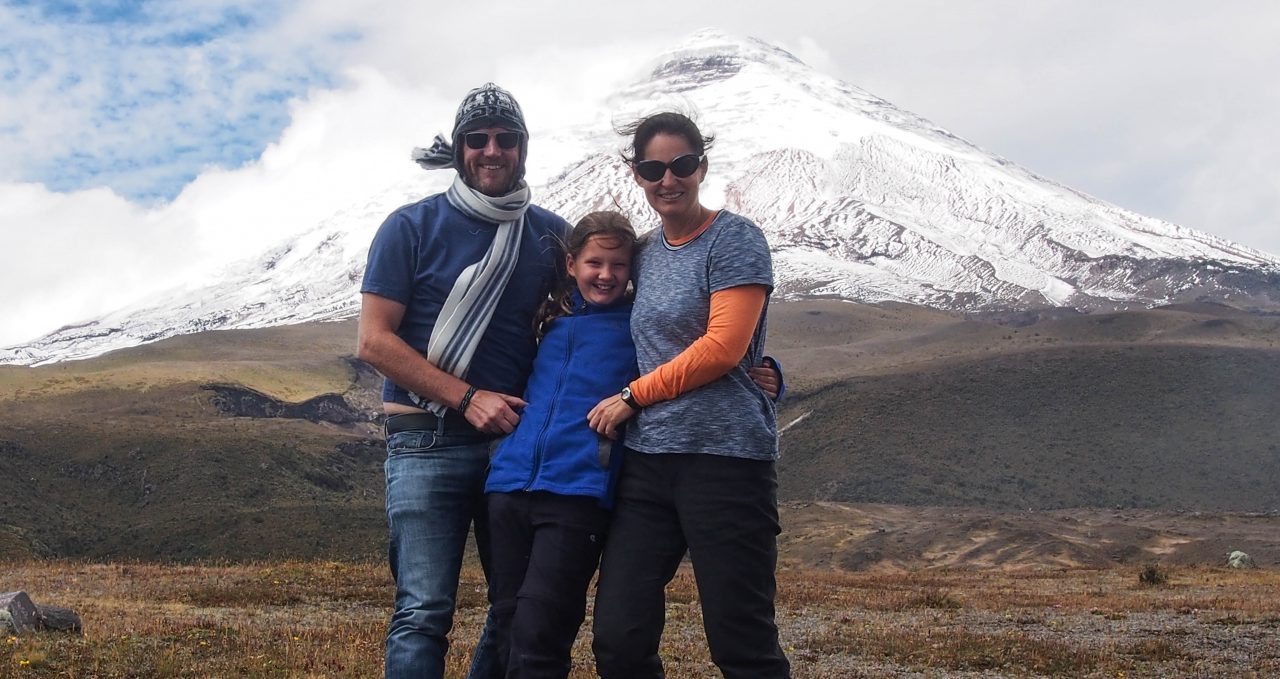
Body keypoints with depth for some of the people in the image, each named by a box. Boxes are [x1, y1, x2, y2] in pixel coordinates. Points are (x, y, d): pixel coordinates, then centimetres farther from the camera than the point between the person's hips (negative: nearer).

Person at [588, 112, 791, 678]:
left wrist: (633, 396, -6)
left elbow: (724, 347, -13)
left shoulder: (734, 238, -3)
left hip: (724, 455, -6)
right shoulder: (643, 251, 17)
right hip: (648, 458, 7)